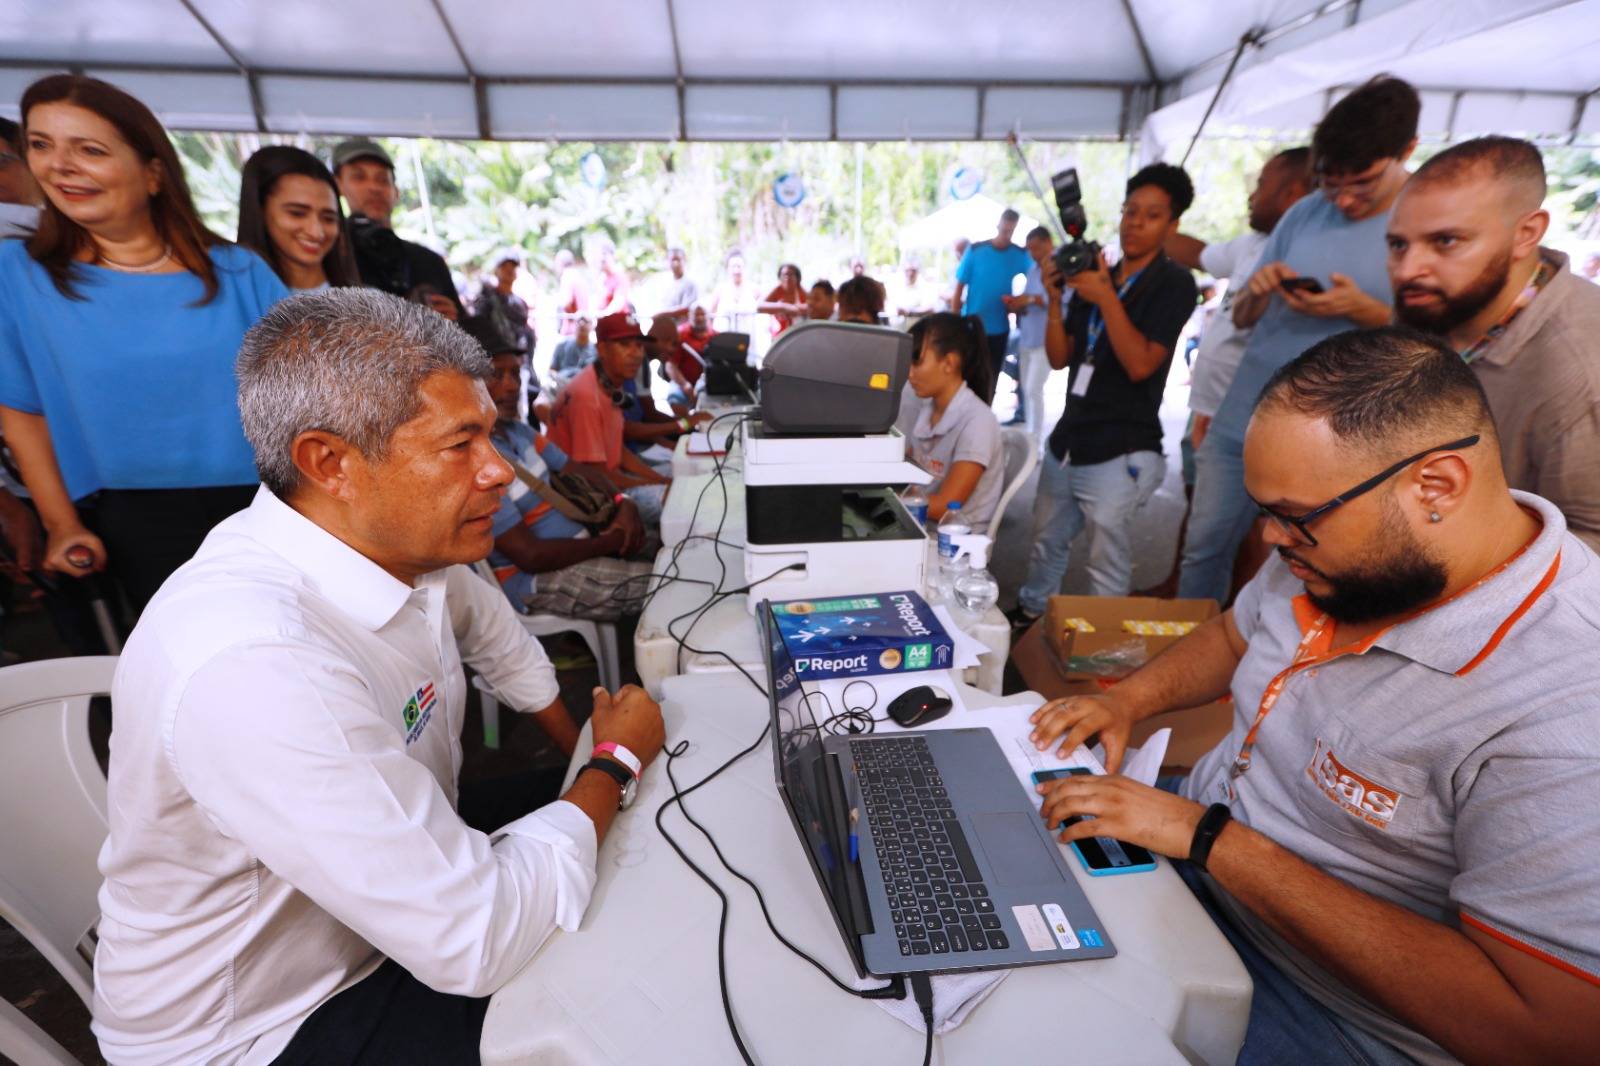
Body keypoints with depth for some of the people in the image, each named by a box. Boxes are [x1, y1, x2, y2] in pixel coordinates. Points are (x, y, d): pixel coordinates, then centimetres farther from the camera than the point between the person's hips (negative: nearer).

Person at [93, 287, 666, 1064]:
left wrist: (587, 754, 9)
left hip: (406, 858, 7)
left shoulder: (395, 538, -14)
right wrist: (616, 762, -20)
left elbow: (494, 636, 9)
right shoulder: (253, 663, -38)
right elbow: (477, 943, -34)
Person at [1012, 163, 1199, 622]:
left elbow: (1140, 365, -16)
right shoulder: (1095, 277, 12)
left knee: (1107, 566, 0)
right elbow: (1059, 358, 9)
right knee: (1047, 542, 18)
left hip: (1119, 454, -6)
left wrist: (1107, 299, -20)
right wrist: (1055, 300, -5)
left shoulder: (1174, 283, -5)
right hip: (1067, 441, 6)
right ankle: (1029, 615, 36)